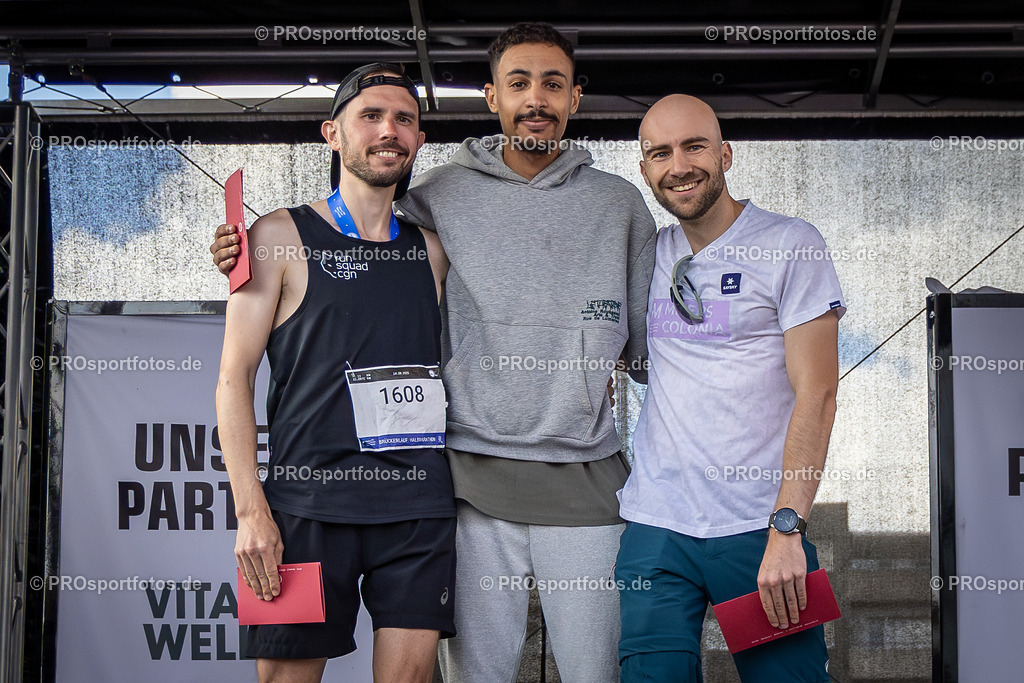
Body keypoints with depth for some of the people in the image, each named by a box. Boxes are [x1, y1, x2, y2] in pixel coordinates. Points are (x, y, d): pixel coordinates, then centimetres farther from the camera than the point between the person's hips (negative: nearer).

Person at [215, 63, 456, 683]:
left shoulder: (429, 250, 14)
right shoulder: (281, 237, 2)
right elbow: (235, 379, -1)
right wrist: (251, 510, -9)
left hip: (420, 506, 3)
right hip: (310, 505, -3)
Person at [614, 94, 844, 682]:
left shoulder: (789, 246, -2)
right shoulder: (649, 255, 11)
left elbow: (816, 394, -9)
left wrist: (787, 528, -17)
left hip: (757, 527, -3)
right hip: (655, 527, 4)